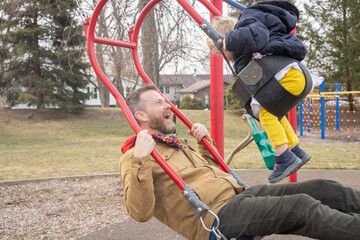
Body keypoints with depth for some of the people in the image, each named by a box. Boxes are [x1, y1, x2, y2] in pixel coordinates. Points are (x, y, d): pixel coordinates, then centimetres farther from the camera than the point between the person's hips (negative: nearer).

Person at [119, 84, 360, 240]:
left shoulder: (175, 143, 24)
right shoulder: (133, 159, -2)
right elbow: (140, 213, -16)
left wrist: (205, 142, 21)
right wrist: (140, 161, -25)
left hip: (240, 193, 9)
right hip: (216, 216, -9)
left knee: (322, 189, -3)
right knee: (302, 205, -24)